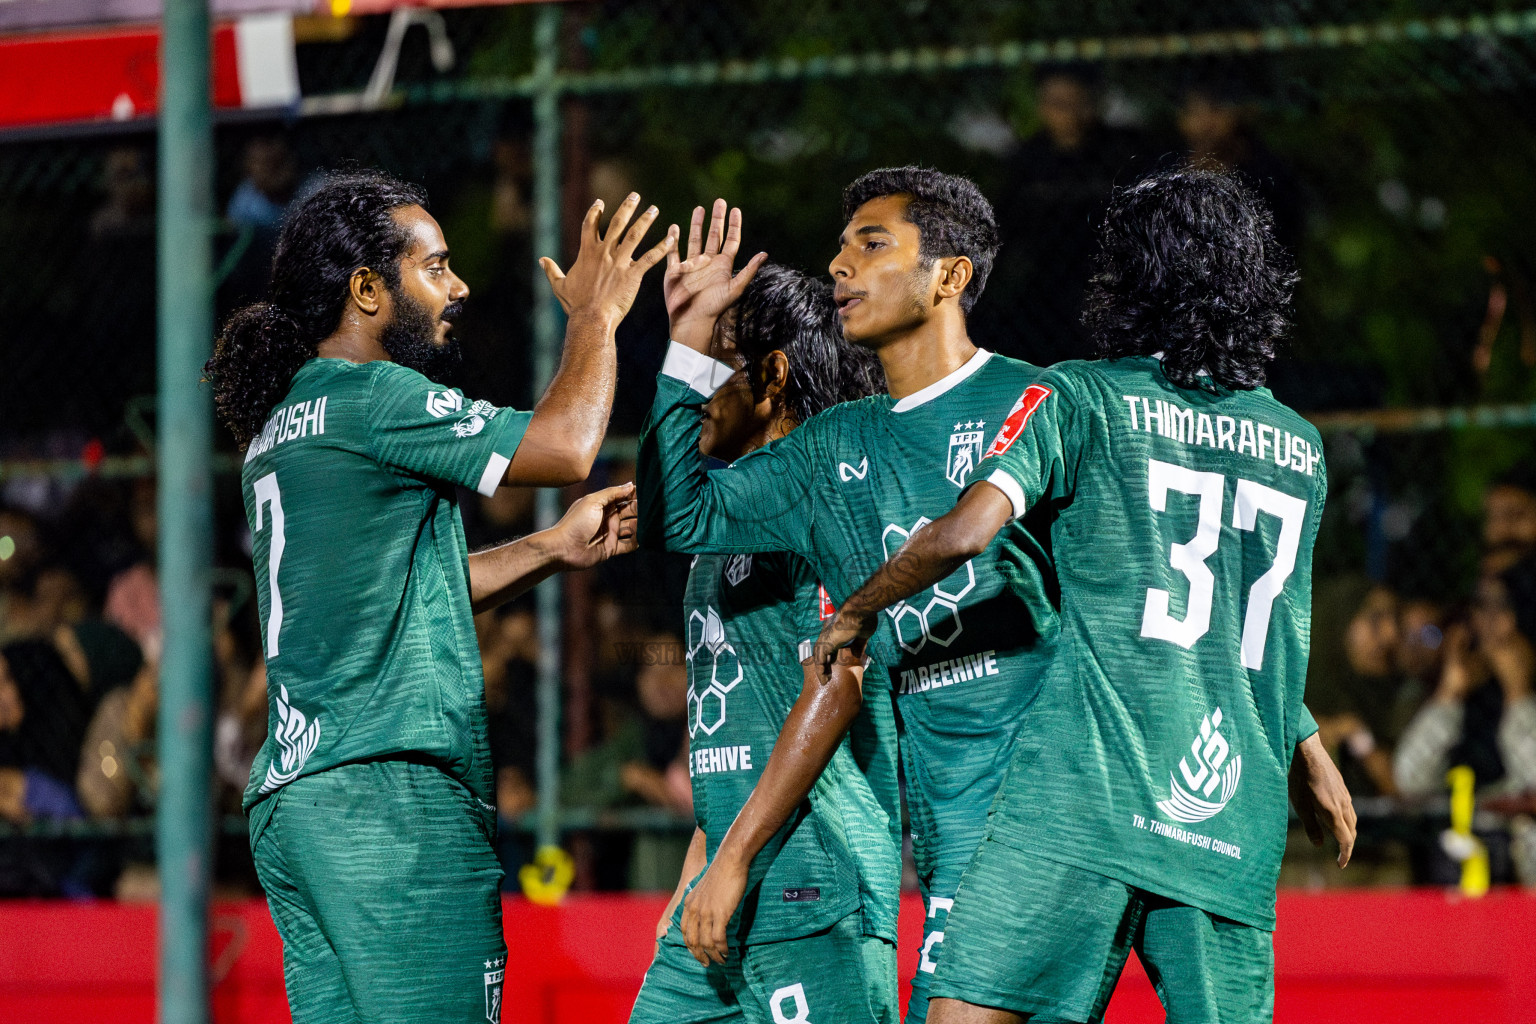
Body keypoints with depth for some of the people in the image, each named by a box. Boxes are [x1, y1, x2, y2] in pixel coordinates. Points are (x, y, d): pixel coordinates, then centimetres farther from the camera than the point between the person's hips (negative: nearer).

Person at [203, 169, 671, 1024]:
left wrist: (553, 549, 25)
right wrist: (594, 319, 3)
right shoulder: (370, 398, -9)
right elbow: (564, 445, -13)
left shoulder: (283, 426, 20)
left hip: (293, 796, 10)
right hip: (391, 793, -10)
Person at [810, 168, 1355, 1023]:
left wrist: (853, 616, 6)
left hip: (1089, 791, -5)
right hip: (1236, 824, 5)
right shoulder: (1303, 449, 17)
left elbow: (963, 534, -9)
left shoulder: (1084, 399, 3)